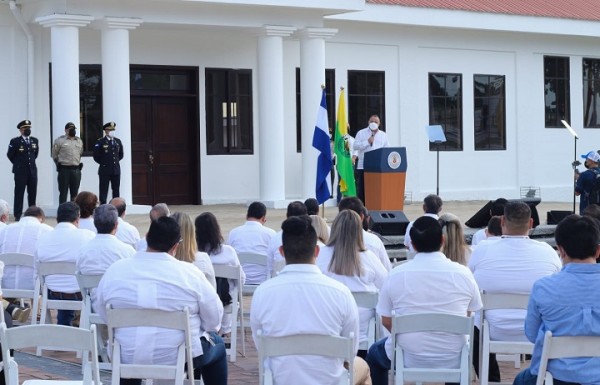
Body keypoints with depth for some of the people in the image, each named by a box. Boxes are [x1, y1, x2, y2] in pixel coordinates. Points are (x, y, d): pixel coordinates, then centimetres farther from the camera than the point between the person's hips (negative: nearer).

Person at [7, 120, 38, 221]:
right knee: (19, 193, -1)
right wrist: (18, 164, 11)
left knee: (33, 193, 6)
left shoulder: (35, 140, 8)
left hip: (33, 170, 4)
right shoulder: (15, 141, -7)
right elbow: (10, 155, 3)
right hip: (20, 171, -4)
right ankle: (18, 215, 2)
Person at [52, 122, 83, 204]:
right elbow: (54, 155, 4)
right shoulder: (59, 140, -4)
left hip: (76, 170, 4)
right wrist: (60, 164, 10)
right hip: (64, 169, -4)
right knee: (63, 193, -1)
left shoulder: (79, 141, 11)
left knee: (75, 193, 7)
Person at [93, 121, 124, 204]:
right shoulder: (100, 142, -7)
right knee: (103, 191, -1)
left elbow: (121, 154, 22)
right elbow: (96, 156, -7)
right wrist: (103, 163, 0)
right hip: (105, 170, -5)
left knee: (116, 191, 8)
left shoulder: (118, 141, 9)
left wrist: (116, 161, 12)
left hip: (116, 170, 5)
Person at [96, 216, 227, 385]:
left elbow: (103, 315, 6)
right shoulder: (190, 273, -12)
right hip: (180, 358, -2)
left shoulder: (114, 270, -6)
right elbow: (214, 320, -5)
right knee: (217, 345, 27)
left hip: (126, 358, 3)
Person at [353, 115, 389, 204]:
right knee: (362, 189, -2)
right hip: (363, 166, -3)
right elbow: (355, 146, -5)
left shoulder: (383, 135, 16)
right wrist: (367, 142, -12)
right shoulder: (361, 133, 5)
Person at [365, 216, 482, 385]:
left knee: (374, 353, 31)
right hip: (453, 361, 1)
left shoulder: (396, 275, -11)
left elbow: (386, 321, -3)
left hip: (409, 359, -1)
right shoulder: (463, 273, -9)